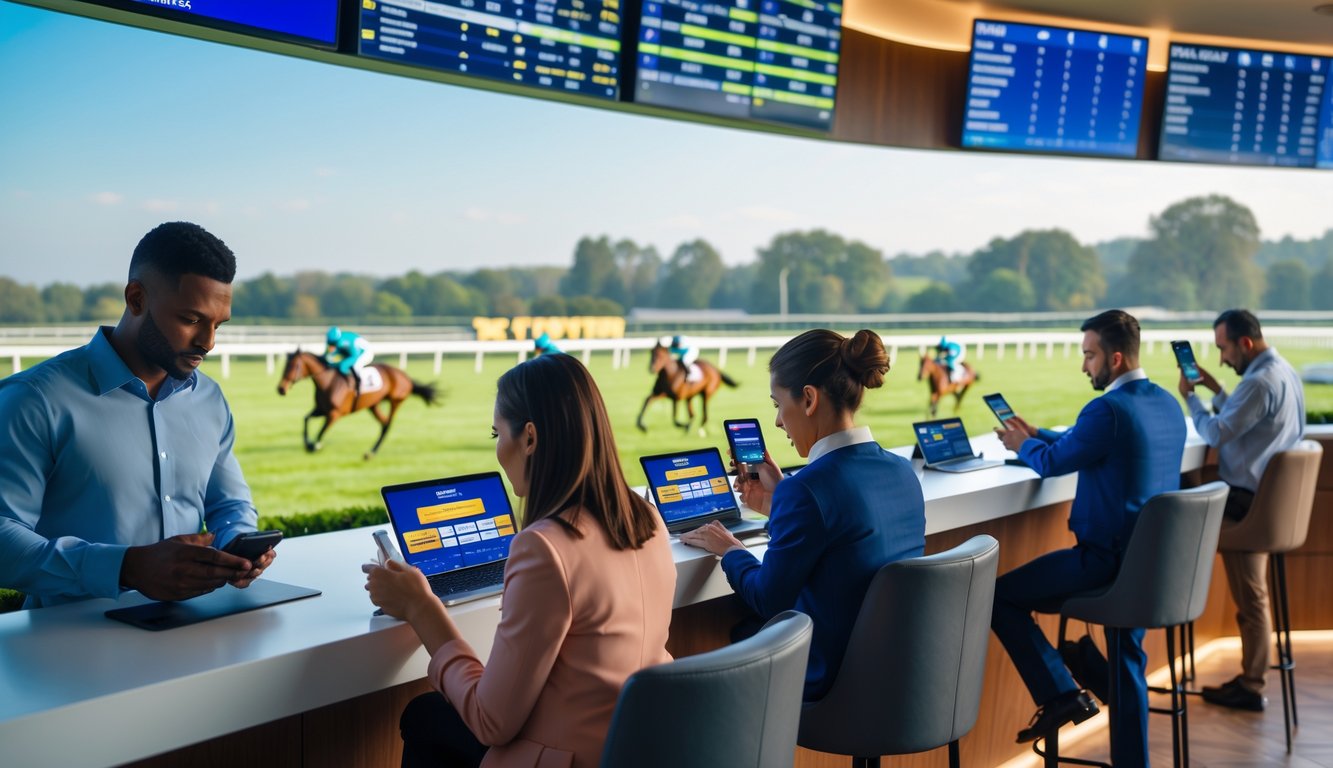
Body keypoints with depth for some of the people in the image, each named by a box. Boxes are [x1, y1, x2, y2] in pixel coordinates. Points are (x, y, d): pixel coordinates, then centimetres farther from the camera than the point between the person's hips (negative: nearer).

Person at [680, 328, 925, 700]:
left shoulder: (807, 490, -24)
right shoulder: (903, 472, 1)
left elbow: (768, 599, -12)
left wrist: (730, 550, 6)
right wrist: (779, 505, 21)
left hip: (827, 680, -8)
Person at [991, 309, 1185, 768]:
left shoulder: (1108, 410, -19)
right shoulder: (1167, 404, 8)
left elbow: (1052, 463, -6)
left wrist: (1023, 445, 14)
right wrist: (1037, 435, 22)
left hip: (1108, 558, -9)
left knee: (1000, 596, 0)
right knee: (1127, 658, 22)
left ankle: (1061, 695, -2)